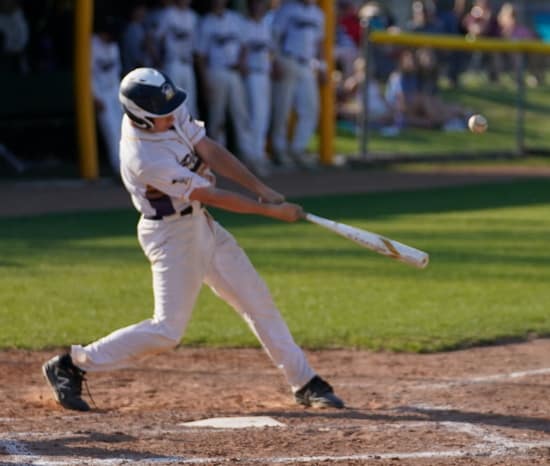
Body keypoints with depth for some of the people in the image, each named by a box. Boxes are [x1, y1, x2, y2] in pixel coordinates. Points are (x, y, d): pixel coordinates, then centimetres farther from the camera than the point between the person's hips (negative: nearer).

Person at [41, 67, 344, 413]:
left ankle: (305, 384, 17)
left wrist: (261, 188, -12)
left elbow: (210, 151, -4)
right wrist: (271, 211, -19)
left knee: (258, 302, 9)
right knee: (167, 331, -11)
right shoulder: (143, 158, -30)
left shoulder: (171, 114, -8)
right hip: (172, 235, -9)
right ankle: (71, 365, 1)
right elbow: (211, 196, -25)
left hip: (202, 225, 9)